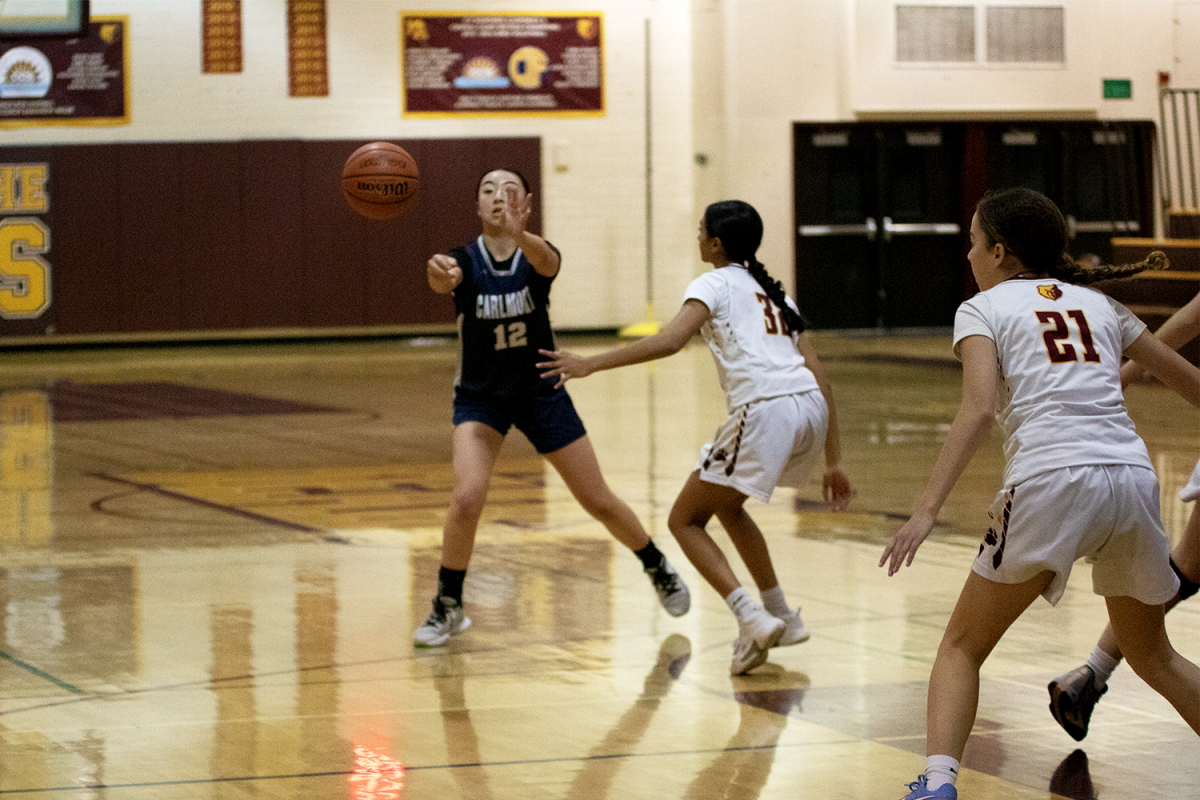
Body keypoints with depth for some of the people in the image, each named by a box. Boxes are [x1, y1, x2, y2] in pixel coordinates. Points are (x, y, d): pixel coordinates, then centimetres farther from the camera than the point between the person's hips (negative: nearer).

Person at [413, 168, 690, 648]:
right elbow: (443, 280, -40)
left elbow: (545, 262, -43)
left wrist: (519, 234, -66)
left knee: (599, 501, 7)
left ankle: (658, 568, 34)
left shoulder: (538, 255, -16)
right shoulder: (465, 260, -16)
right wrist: (439, 274, -67)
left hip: (541, 393, 1)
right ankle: (447, 608, -3)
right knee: (466, 498, -22)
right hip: (480, 397, 0)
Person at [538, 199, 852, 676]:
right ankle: (781, 618, 28)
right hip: (812, 407, 8)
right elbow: (817, 373, 21)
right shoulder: (772, 292, 28)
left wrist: (591, 364, -9)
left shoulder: (715, 284, 8)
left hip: (765, 410, -8)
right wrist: (833, 461, 22)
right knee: (726, 504, 30)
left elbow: (669, 341, -12)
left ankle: (752, 619, -10)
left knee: (685, 520, 7)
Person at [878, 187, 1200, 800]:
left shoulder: (984, 307, 10)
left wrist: (926, 509, -16)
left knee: (962, 645, 11)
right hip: (1132, 479, 4)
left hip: (1051, 480, -4)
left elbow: (979, 408, -8)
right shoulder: (1097, 303, 23)